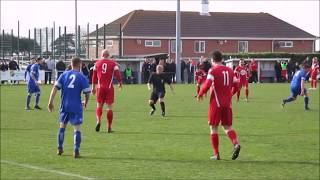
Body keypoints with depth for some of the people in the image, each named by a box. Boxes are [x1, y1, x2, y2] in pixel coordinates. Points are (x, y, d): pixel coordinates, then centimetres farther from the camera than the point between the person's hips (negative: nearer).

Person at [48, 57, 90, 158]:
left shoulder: (64, 75, 4)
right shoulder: (82, 77, -4)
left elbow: (55, 88, -2)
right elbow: (87, 93, -5)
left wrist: (50, 102, 1)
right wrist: (85, 103, 15)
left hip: (64, 106, 3)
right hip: (76, 107, -3)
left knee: (62, 126, 18)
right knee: (77, 128, 1)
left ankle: (59, 149, 23)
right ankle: (76, 151, -7)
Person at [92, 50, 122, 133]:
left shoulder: (97, 63, 5)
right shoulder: (113, 63, -1)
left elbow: (94, 76, 8)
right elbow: (117, 74, -3)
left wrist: (93, 87, 16)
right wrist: (120, 83, 15)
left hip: (100, 87, 1)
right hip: (109, 88, -1)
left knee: (99, 105, 13)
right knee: (109, 107, 3)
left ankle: (98, 120, -13)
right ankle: (109, 127, 3)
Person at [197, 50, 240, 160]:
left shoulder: (213, 70, -7)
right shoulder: (229, 70, 10)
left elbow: (207, 85, -18)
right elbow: (236, 86, 12)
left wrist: (200, 94, -2)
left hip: (216, 103, -5)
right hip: (227, 103, 5)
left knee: (213, 127, 5)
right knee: (227, 127, 12)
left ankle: (216, 154, 4)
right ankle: (236, 143, -17)